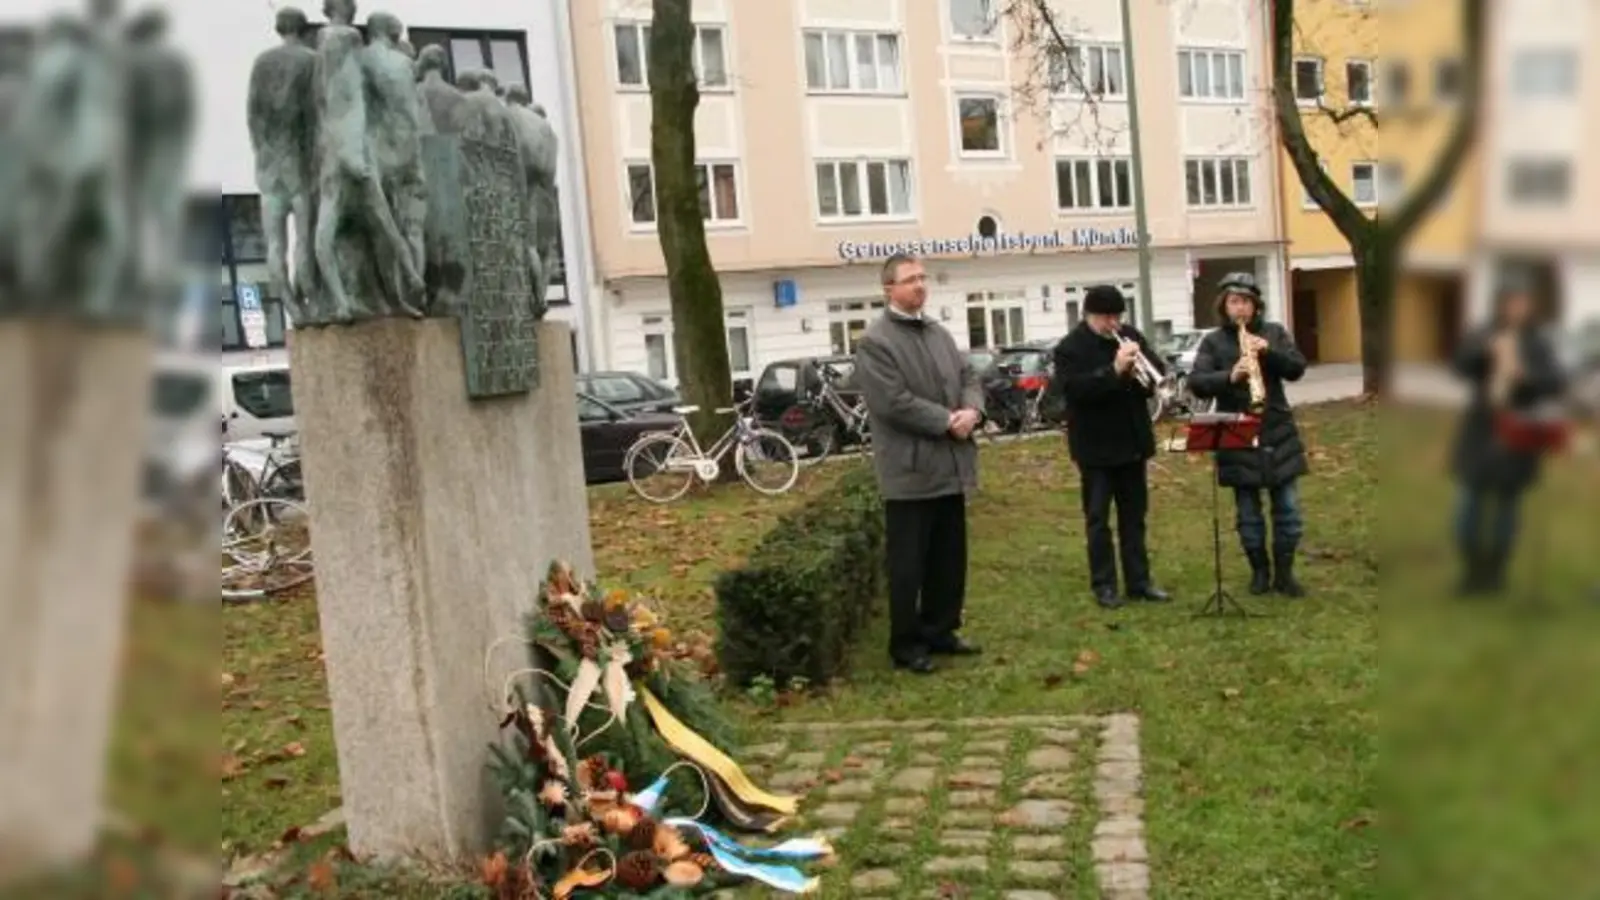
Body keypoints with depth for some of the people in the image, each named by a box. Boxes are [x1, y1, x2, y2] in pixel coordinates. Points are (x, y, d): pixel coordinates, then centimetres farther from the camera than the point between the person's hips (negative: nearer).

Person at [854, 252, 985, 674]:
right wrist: (947, 421, -17)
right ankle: (906, 645, 12)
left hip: (950, 466, 8)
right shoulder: (874, 343, -12)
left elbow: (968, 376, 14)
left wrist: (972, 411, -8)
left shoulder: (939, 333, 15)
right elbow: (894, 403, -20)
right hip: (909, 470, -8)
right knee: (909, 564, 1)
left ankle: (940, 631, 29)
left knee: (949, 559, 16)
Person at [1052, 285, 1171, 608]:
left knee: (1134, 515, 12)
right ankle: (1104, 585, 10)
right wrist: (1114, 370, -30)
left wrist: (1142, 372, -16)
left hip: (1132, 442, 6)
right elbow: (1075, 390, -23)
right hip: (1096, 447, -5)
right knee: (1098, 518, 3)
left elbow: (1158, 370, 7)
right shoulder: (1069, 348, -10)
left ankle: (1139, 581, 20)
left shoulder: (1130, 336, 7)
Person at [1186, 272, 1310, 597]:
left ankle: (1284, 573, 15)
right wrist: (1229, 376, -28)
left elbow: (1297, 369, -2)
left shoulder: (1275, 332, 7)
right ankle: (1259, 571, 22)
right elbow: (1196, 383, -10)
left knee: (1288, 509, 3)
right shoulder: (1213, 341, 1)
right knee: (1248, 513, 7)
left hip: (1278, 433, 1)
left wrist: (1268, 351, -18)